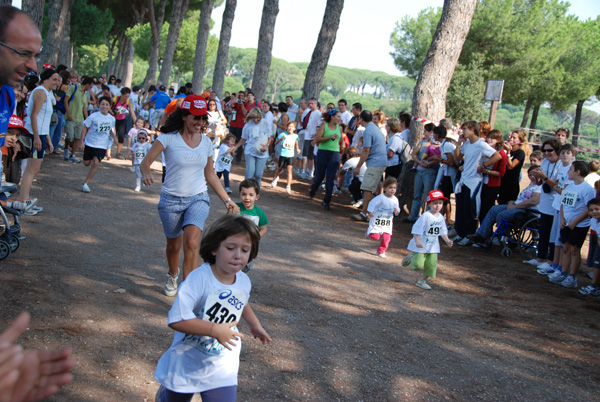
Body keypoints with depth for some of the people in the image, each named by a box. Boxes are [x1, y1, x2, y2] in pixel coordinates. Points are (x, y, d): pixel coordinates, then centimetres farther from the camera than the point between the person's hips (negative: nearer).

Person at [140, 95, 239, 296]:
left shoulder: (206, 142, 3)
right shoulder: (169, 138, -9)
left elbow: (210, 175, 13)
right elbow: (145, 162, -13)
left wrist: (227, 200, 12)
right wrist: (146, 174, -36)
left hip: (198, 199, 1)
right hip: (171, 200, -1)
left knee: (191, 243, -20)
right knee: (174, 246, 15)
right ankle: (173, 276, 48)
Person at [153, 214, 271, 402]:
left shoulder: (244, 282, -7)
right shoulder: (199, 278, -27)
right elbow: (176, 320, -32)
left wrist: (255, 325, 27)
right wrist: (215, 330, -33)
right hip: (186, 365, -3)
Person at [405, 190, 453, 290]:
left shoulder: (441, 217, 5)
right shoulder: (425, 216, -17)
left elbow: (443, 231, 16)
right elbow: (417, 228, -17)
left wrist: (447, 240, 3)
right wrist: (417, 241, -23)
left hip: (433, 246, 6)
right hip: (421, 245, -6)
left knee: (431, 265, 2)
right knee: (418, 264, -10)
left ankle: (422, 281, 19)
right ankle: (409, 258, 22)